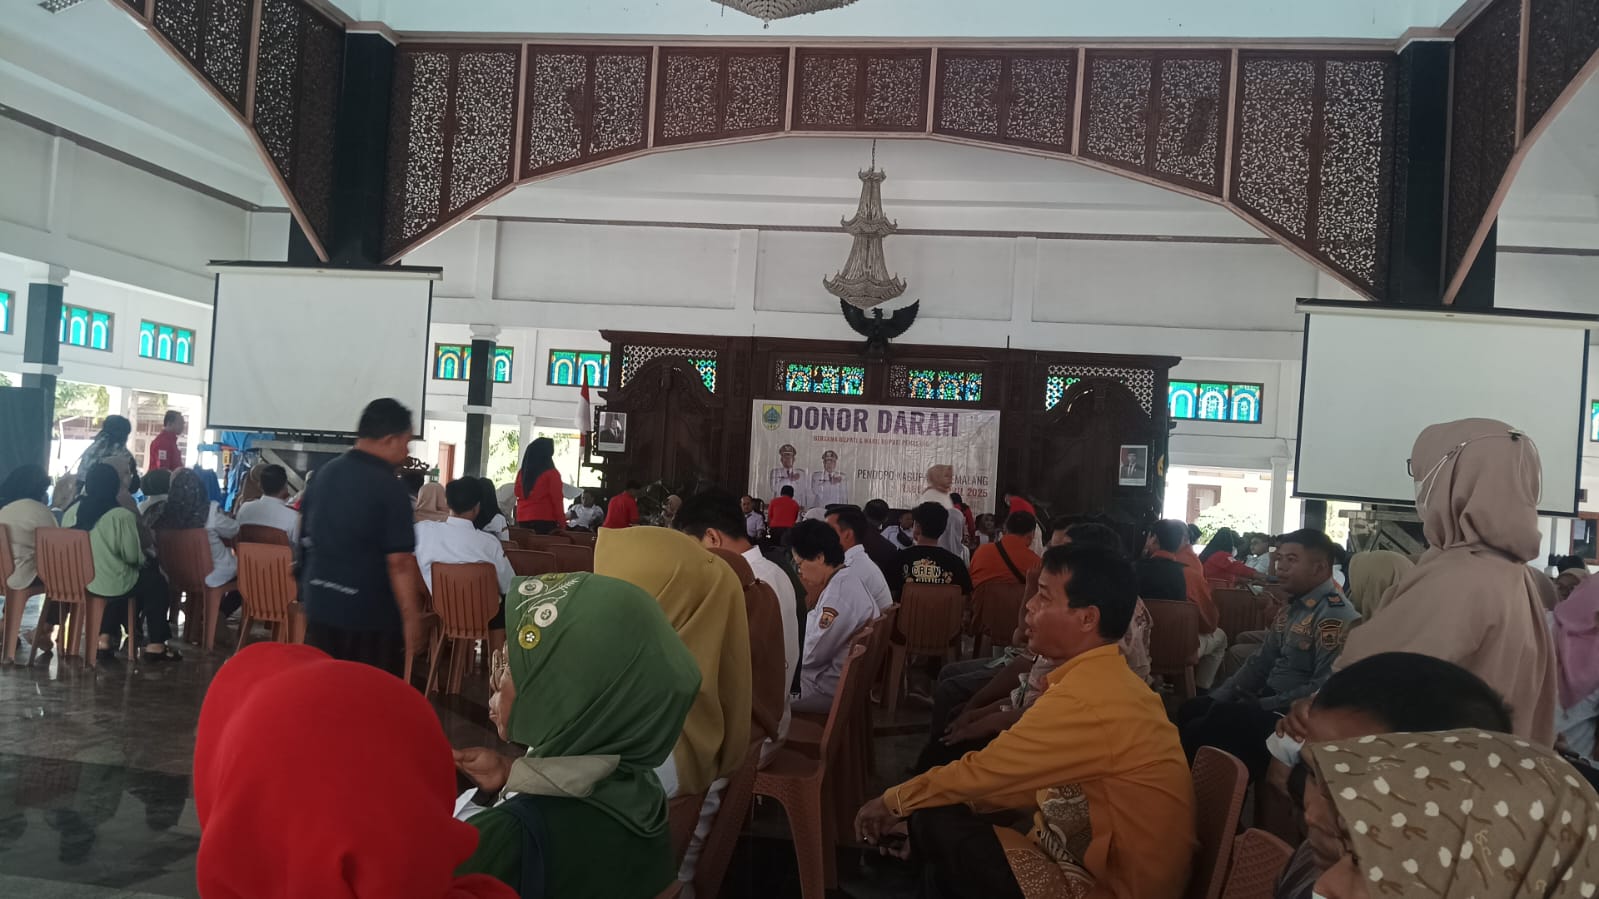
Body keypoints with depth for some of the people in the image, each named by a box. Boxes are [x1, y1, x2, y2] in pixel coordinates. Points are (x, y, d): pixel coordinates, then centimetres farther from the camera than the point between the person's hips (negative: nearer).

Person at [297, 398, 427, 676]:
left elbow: (307, 538, 17)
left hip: (320, 604, 7)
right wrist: (411, 617, -15)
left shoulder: (324, 474, 6)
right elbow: (399, 562, -21)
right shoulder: (389, 487, -16)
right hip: (371, 613, -7)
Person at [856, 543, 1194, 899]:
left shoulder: (1084, 699, -24)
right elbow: (1027, 781, 13)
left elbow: (981, 772, -16)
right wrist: (906, 800, 8)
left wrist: (893, 801, 2)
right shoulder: (1109, 680, 8)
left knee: (936, 822, -11)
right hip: (1115, 865, 10)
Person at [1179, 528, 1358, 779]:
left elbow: (1323, 690, -25)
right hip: (1268, 701, 10)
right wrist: (1221, 696, 5)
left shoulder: (1336, 616, -19)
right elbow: (1262, 661, 16)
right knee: (1190, 711, 8)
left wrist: (1259, 707, -20)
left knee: (1201, 730, -18)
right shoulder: (1292, 608, 12)